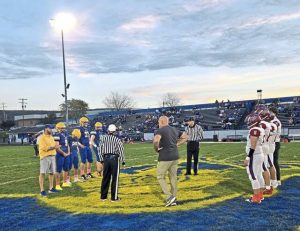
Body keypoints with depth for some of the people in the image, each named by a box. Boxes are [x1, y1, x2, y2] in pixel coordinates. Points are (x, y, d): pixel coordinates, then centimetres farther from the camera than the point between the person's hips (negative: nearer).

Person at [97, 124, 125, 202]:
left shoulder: (103, 138, 3)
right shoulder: (117, 140, -7)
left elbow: (100, 150, 6)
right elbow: (121, 151, -6)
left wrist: (101, 159, 15)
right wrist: (123, 160, 5)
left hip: (106, 158, 4)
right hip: (114, 158, -4)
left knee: (105, 178, 14)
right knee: (115, 179, 5)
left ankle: (103, 196, 23)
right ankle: (114, 197, 10)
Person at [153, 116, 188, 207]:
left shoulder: (160, 130, -12)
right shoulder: (174, 130, 12)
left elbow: (156, 141, -31)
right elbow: (185, 137, 22)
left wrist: (156, 149, -13)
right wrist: (176, 144, 15)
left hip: (165, 158, -7)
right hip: (175, 157, 7)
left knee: (160, 177, 8)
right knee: (173, 177, 13)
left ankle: (169, 196, -3)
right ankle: (173, 199, 19)